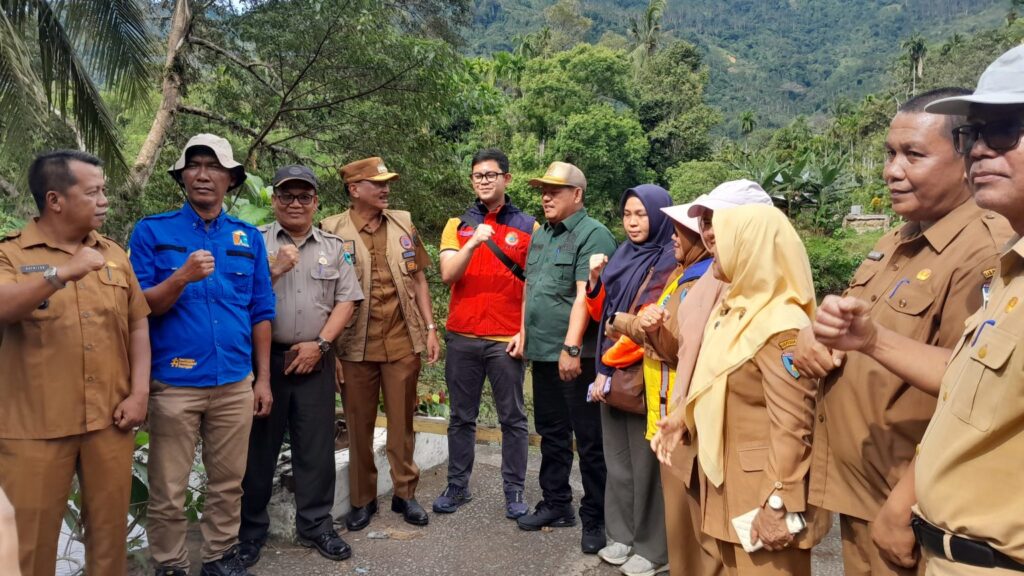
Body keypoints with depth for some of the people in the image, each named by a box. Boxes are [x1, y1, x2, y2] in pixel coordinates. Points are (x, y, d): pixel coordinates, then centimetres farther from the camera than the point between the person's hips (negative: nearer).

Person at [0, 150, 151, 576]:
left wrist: (139, 393, 0)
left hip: (109, 419, 3)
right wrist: (63, 272, -33)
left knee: (110, 526, 14)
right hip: (36, 425, -3)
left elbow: (138, 323, 8)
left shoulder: (114, 254, 8)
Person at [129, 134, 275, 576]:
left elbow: (260, 313, 9)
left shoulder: (249, 238, 7)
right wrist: (182, 278, -21)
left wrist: (263, 378, 6)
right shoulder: (152, 232, 0)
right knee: (168, 491, 7)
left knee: (228, 483, 13)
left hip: (236, 383, 3)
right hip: (174, 383, -2)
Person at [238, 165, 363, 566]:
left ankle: (316, 525, 22)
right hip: (264, 357, -2)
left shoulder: (333, 248, 9)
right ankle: (250, 529, 22)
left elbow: (346, 300, 5)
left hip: (314, 359, 2)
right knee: (259, 447, 7)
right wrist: (274, 269, -16)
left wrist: (319, 343, -5)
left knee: (316, 447, 7)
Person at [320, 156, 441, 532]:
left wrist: (430, 328, 5)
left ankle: (405, 493, 26)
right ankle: (363, 499, 26)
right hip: (356, 345, -2)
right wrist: (328, 346, -5)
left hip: (403, 342, 2)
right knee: (359, 425, 10)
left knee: (402, 421, 11)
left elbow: (418, 279, 11)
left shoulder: (403, 224, 7)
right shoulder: (332, 230, -3)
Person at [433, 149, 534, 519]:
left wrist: (525, 331, -7)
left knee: (513, 418, 6)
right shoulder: (457, 225, 8)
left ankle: (514, 490, 17)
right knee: (461, 418, 11)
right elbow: (447, 276, -5)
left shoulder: (527, 226, 3)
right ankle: (457, 486, 23)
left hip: (506, 339, -2)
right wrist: (474, 242, -19)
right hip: (462, 337, 2)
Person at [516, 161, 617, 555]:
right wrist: (524, 334, 18)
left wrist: (571, 347, -25)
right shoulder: (540, 235, 16)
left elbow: (584, 295, -20)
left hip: (576, 354, -8)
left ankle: (595, 519, 14)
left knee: (589, 440, 2)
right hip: (543, 352, 8)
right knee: (551, 433, 17)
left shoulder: (593, 235, -11)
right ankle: (556, 505, 31)